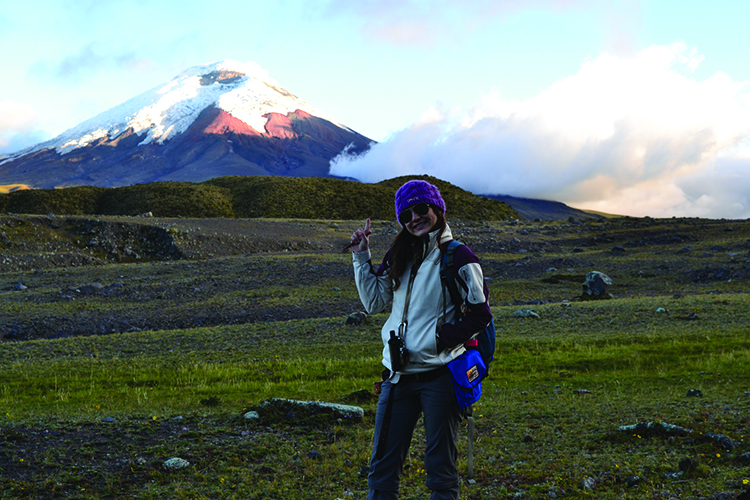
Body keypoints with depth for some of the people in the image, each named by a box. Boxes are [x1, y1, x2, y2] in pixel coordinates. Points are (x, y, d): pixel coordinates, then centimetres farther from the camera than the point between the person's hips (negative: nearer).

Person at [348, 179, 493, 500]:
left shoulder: (457, 257, -5)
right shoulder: (400, 256, 11)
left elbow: (480, 314, -6)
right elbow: (374, 303, 15)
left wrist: (441, 339, -14)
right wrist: (361, 258, 9)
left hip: (439, 374, -5)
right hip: (397, 375, 5)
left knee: (440, 468, 5)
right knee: (382, 467, 10)